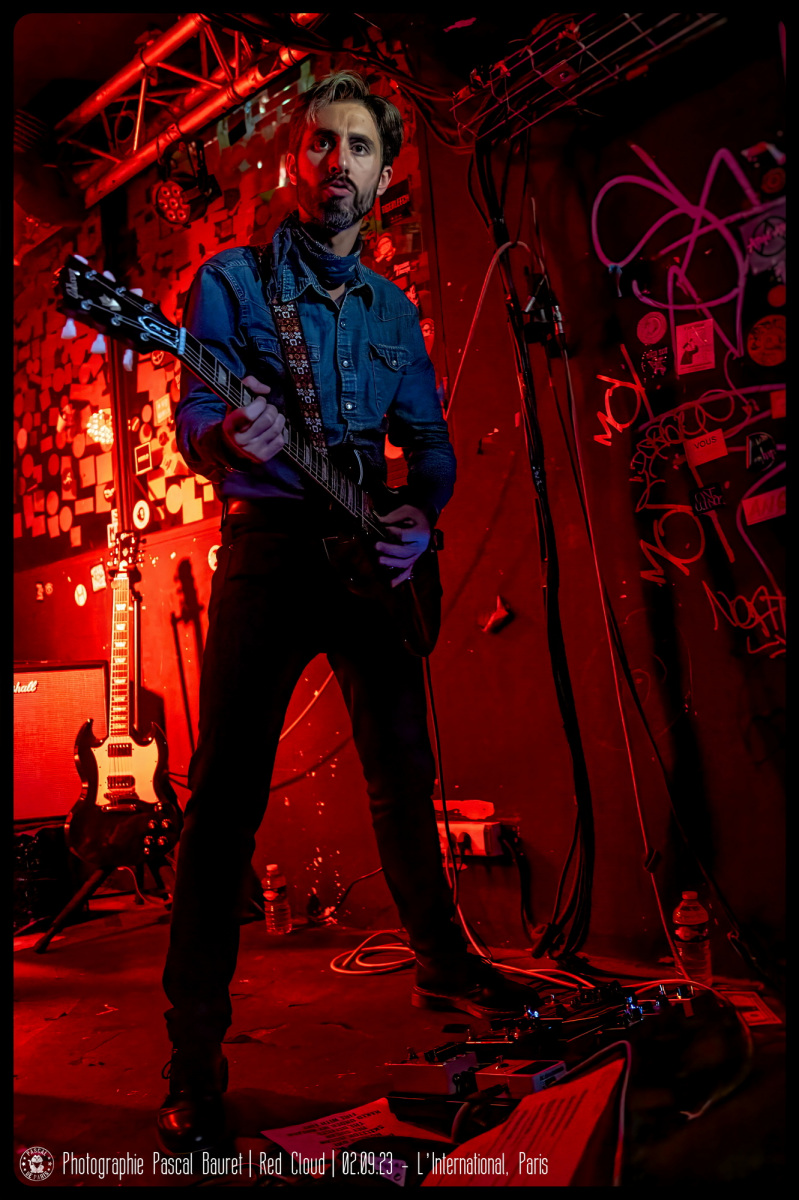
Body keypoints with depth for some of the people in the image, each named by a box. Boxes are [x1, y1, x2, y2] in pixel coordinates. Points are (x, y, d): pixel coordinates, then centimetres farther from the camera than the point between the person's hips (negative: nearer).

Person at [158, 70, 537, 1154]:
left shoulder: (392, 309, 18)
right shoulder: (232, 281, 4)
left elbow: (430, 437, 18)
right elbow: (195, 419, -6)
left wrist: (422, 510, -2)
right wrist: (227, 442, -30)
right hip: (269, 543, -4)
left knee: (404, 771, 12)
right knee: (226, 792, -6)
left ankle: (444, 964, 32)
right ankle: (196, 1055, 7)